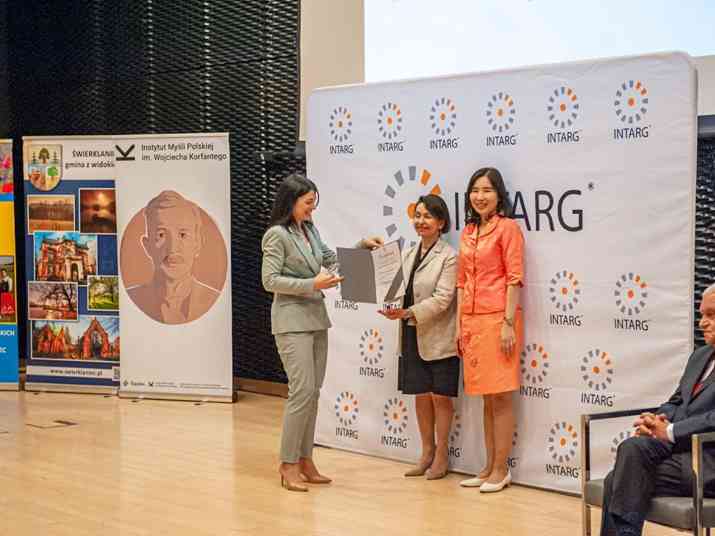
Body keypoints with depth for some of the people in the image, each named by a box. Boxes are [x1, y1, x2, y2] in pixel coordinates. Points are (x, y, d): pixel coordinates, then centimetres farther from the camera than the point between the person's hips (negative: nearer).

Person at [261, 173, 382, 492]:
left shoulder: (310, 230, 11)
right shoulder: (277, 235, -10)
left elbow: (333, 260, 21)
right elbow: (270, 280, -14)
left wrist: (361, 247, 8)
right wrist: (312, 284, -18)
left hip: (317, 319, 8)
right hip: (292, 321, -8)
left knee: (313, 393, 8)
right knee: (303, 392, -11)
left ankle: (305, 461, 15)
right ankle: (288, 465, -2)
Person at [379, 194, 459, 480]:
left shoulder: (449, 257, -10)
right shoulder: (407, 254, 10)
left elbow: (442, 299, -18)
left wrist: (407, 313, -25)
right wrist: (391, 306, -12)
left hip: (439, 338, -6)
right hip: (412, 337, 6)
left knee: (440, 396, 5)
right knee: (421, 395, 12)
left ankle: (441, 453, 17)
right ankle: (427, 451, 25)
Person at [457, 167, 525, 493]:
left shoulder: (507, 228, -5)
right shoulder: (468, 232, 15)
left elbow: (514, 278, -10)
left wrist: (509, 323, -15)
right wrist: (459, 324, 13)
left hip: (498, 319, -7)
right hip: (471, 320, 7)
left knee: (500, 397, -3)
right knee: (486, 398, 11)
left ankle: (501, 470, 3)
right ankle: (489, 467, 17)